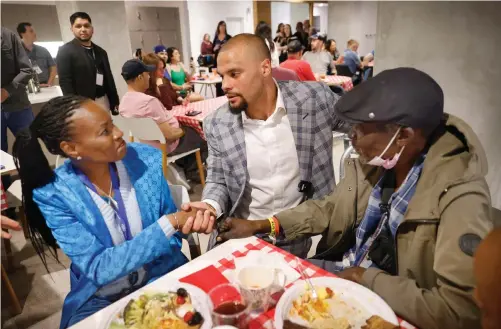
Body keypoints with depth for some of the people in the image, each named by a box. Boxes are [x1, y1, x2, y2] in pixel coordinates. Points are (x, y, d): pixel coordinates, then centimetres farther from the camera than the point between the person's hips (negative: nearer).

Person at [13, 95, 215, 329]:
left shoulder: (147, 158, -9)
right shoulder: (54, 194, -14)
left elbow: (171, 229, 2)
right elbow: (99, 269, -19)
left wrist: (190, 218, -21)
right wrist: (171, 223, -25)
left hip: (162, 277, 1)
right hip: (100, 296, -1)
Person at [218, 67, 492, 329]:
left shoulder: (460, 198, -26)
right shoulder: (375, 160, -7)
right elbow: (330, 210, 4)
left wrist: (365, 278, -21)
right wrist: (260, 226, -4)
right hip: (335, 271, 5)